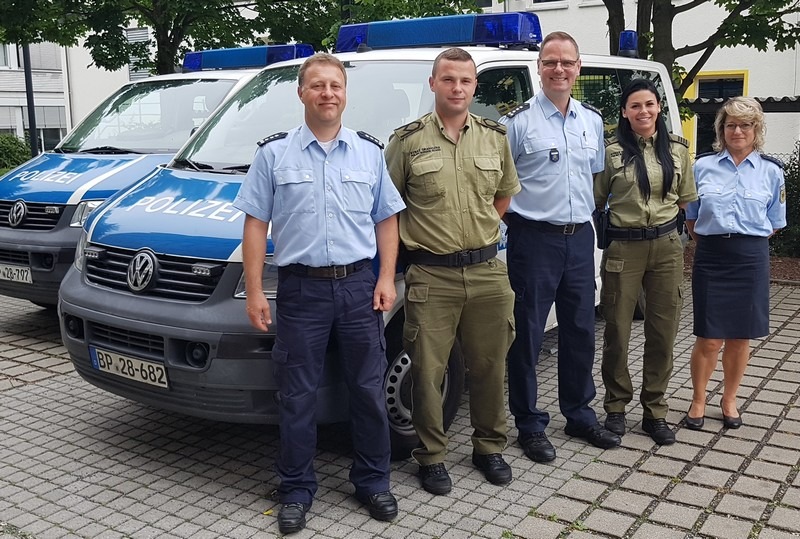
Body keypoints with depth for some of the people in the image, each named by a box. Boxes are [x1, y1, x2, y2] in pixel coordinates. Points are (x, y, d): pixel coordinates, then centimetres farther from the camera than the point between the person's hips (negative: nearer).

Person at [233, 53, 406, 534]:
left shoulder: (370, 152, 9)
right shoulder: (274, 154, 3)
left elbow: (386, 220, 10)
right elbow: (256, 224, 2)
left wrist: (387, 278, -1)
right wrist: (254, 292, -4)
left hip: (359, 284, 2)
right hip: (302, 287, -1)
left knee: (369, 389, 8)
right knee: (298, 396, 5)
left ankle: (374, 481, 25)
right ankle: (297, 491, 20)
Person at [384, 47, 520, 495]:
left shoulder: (494, 136, 8)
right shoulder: (408, 140, -3)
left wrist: (482, 232, 10)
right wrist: (418, 237, -1)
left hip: (487, 271, 4)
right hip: (432, 276, -3)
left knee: (490, 365, 13)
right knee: (428, 370, 2)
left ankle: (490, 447, 30)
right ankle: (432, 456, 19)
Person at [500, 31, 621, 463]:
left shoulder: (592, 120, 10)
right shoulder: (519, 121, -6)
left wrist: (588, 215, 12)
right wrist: (513, 220, -7)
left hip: (580, 237, 6)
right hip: (534, 238, -5)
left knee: (580, 331, 14)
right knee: (527, 336, 1)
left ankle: (580, 415, 29)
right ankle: (530, 425, 13)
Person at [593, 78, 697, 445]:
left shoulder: (677, 149, 7)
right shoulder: (612, 152, -3)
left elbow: (686, 199, 15)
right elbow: (595, 202, 1)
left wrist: (663, 215, 3)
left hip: (666, 246, 3)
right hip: (623, 247, -3)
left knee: (663, 332, 7)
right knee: (617, 331, 3)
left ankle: (655, 412, 20)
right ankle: (616, 406, 21)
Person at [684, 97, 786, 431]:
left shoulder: (771, 171, 4)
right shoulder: (703, 166, 3)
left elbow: (774, 224, 11)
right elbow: (691, 219, 12)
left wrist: (746, 241, 5)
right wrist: (710, 241, 6)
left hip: (750, 260, 1)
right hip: (710, 257, -1)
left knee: (740, 337, 8)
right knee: (709, 339, -1)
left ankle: (729, 400, 27)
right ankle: (698, 401, 19)